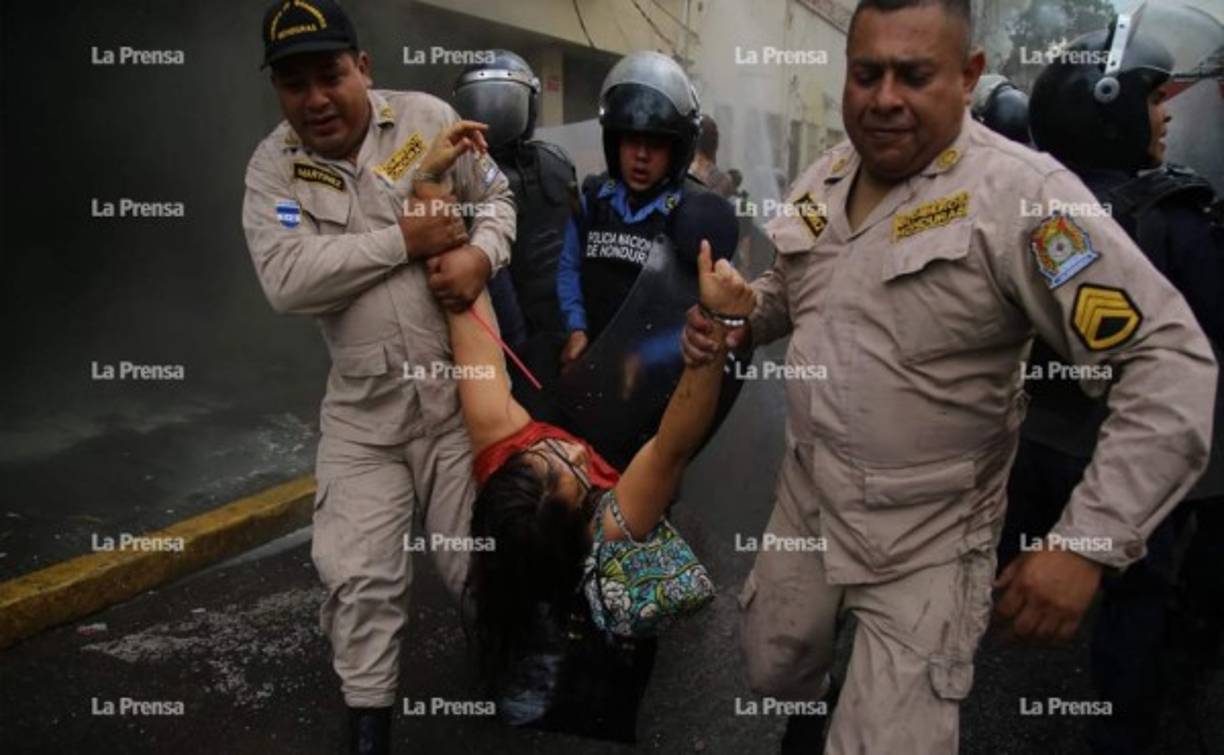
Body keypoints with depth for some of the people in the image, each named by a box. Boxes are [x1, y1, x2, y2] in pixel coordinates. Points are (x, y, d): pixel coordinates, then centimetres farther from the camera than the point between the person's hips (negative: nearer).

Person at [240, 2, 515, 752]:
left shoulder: (430, 118, -3)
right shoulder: (274, 166, -5)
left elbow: (502, 196, 7)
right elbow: (287, 281, -19)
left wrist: (481, 252, -15)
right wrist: (404, 240, -19)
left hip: (461, 385, 0)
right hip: (363, 403, 1)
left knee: (478, 559, 10)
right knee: (359, 575, 4)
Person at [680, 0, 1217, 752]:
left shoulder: (1020, 194, -22)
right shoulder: (822, 179, 0)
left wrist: (1088, 542, -28)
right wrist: (735, 321, -3)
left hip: (927, 540, -6)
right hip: (806, 499, 6)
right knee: (774, 676, 25)